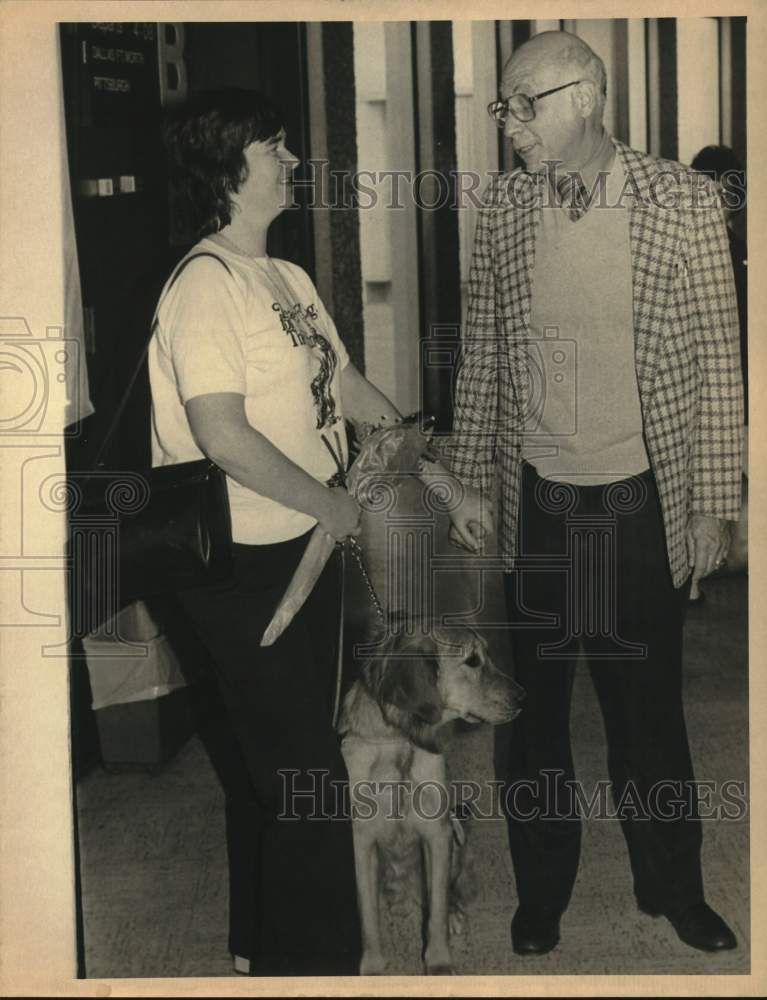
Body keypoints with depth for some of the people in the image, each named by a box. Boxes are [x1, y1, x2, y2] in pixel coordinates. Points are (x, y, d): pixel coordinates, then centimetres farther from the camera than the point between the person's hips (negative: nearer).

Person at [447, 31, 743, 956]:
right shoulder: (503, 208, 0)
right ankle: (541, 892, 31)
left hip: (642, 500, -2)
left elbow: (717, 358, -4)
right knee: (529, 706, 11)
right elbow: (480, 355, 6)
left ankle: (672, 887, 32)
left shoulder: (682, 200, -7)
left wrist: (713, 506, -5)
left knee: (648, 705, 11)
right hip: (535, 501, 2)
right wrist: (471, 482, 5)